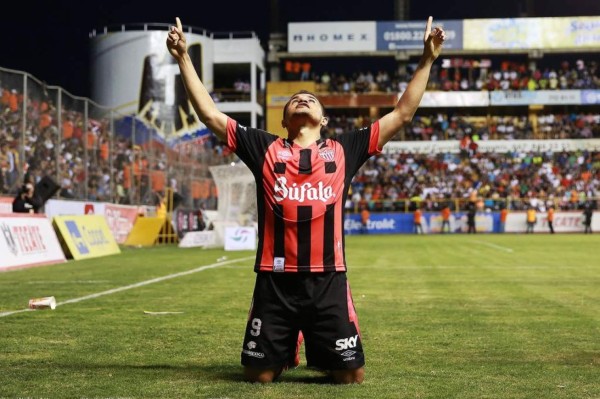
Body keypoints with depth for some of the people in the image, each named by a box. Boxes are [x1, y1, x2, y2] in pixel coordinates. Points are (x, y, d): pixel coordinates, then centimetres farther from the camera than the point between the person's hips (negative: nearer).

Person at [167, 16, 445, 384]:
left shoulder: (344, 150, 9)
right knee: (259, 374, 5)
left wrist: (427, 61, 7)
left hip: (329, 282, 0)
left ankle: (323, 359, 37)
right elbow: (210, 114, 7)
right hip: (275, 282, 0)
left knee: (352, 376, 3)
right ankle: (285, 354, 39)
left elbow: (402, 115, 10)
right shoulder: (265, 149, 8)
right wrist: (184, 59, 3)